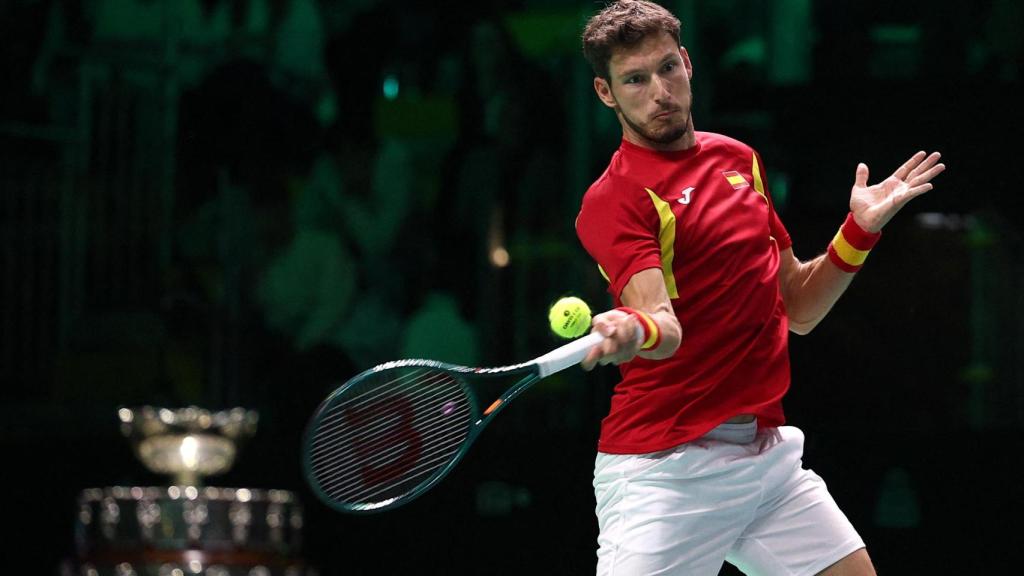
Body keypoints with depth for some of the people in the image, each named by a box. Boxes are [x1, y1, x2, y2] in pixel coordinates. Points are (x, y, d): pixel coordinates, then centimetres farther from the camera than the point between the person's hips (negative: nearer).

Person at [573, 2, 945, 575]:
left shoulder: (740, 160, 13)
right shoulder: (613, 200, -10)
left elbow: (798, 308, 19)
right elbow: (663, 323, -26)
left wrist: (860, 230, 7)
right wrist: (635, 331, -48)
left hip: (769, 455, 7)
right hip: (666, 468, -6)